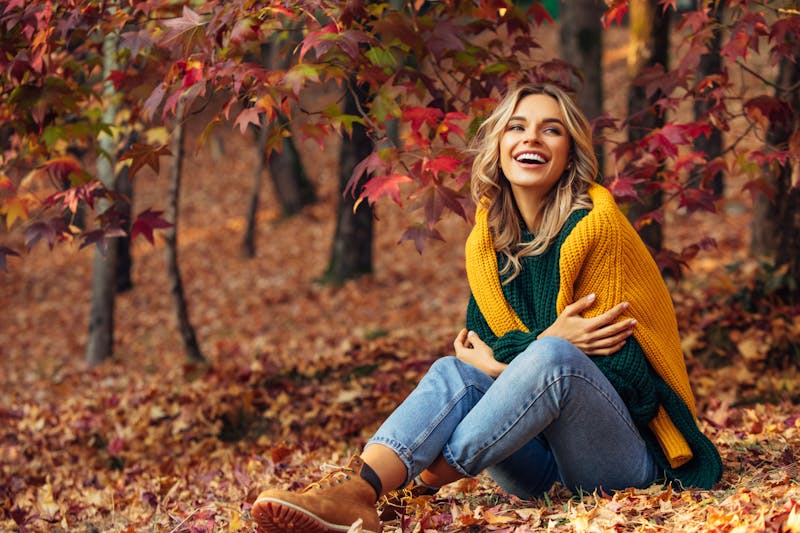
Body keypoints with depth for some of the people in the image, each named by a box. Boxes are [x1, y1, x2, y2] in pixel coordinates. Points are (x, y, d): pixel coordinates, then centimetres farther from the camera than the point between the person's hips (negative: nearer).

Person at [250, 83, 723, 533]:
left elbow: (620, 369, -10)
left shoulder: (596, 226, -9)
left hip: (626, 449, -5)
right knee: (454, 372, -21)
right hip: (542, 464, 5)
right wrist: (526, 349, -15)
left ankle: (427, 478, -39)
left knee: (554, 357, -32)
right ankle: (358, 491, -48)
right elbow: (482, 339, 4)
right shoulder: (488, 241, 9)